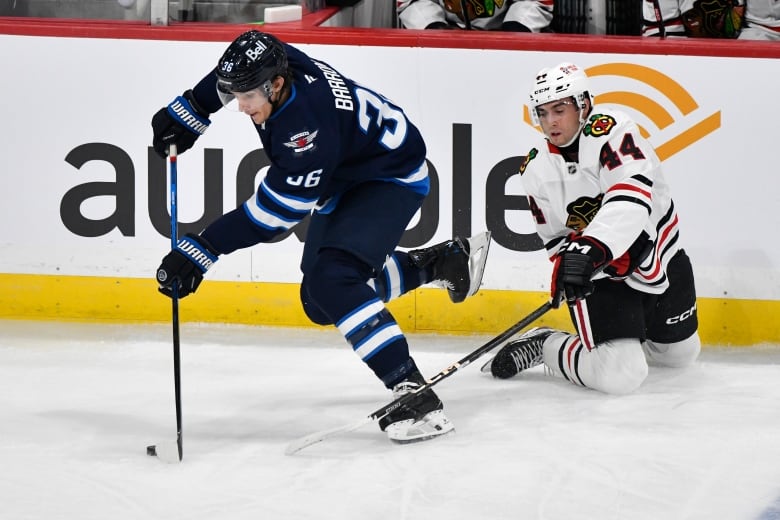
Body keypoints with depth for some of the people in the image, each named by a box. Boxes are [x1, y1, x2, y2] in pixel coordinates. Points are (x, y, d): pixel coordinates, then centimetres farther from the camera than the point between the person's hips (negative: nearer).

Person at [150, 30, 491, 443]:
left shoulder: (307, 125, -39)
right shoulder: (270, 64, -17)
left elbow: (271, 211, -34)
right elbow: (228, 77, 10)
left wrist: (201, 251, -35)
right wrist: (187, 113, 12)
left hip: (391, 178, -10)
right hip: (345, 179, 10)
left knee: (331, 281, -30)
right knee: (320, 304, 12)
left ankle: (415, 394, -30)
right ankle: (442, 261, 27)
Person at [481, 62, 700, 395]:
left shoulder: (610, 131, -21)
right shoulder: (536, 171, -7)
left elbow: (632, 197, -37)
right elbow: (554, 237, 4)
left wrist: (591, 248, -48)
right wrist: (568, 260, -20)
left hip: (659, 255, 1)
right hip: (599, 274, -1)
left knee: (681, 354, 20)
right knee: (619, 375, -20)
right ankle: (544, 347, 4)